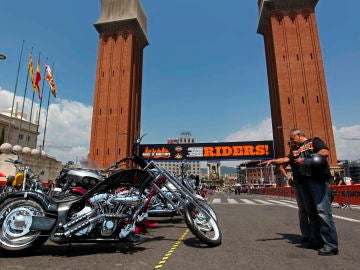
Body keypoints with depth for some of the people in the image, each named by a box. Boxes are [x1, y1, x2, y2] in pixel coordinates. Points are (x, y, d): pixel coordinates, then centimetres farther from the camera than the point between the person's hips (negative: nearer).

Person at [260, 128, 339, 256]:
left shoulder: (314, 141, 9)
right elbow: (285, 159, 14)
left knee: (323, 212, -11)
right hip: (303, 183, 7)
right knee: (312, 213, 7)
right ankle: (317, 241, 14)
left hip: (318, 180, -6)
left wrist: (306, 159, -10)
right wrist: (272, 161, 0)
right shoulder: (296, 151, 26)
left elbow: (325, 152, -7)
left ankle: (331, 245, -6)